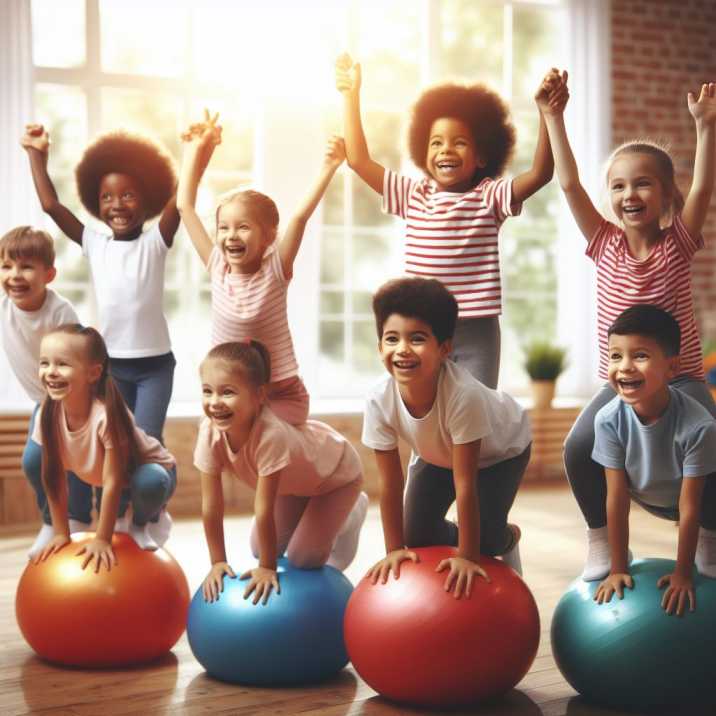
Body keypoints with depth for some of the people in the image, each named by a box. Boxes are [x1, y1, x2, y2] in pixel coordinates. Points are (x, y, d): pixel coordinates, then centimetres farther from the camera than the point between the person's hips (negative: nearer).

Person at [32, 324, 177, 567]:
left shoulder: (106, 413, -37)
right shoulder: (49, 413, -20)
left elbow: (113, 481, -31)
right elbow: (53, 477, -11)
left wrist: (102, 539, -26)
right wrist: (61, 533, -9)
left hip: (153, 471, -8)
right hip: (106, 477, 8)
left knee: (147, 482, -34)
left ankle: (144, 521, -2)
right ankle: (119, 517, 20)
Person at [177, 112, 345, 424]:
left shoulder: (275, 271, -12)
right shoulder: (218, 268, -4)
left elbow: (301, 215, -24)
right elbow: (185, 206, -1)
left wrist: (328, 168, -30)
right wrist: (195, 149, 3)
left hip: (281, 396, -3)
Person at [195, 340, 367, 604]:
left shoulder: (271, 433, -45)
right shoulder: (210, 431, -29)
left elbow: (264, 510, -36)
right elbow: (211, 506, -20)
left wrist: (267, 568, -27)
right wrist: (218, 562, -16)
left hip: (335, 471, -5)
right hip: (294, 479, 5)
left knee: (303, 558, -9)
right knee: (260, 549, 1)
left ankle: (349, 513, 18)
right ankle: (308, 515, 27)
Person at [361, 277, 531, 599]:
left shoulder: (463, 394, -45)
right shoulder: (379, 401, -33)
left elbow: (464, 484, -38)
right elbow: (390, 485, -21)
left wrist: (467, 557, -32)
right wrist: (395, 549, -17)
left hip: (500, 447, -4)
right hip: (438, 452, 4)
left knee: (485, 532, -18)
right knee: (417, 534, -7)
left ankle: (508, 539, 19)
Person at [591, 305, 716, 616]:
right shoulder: (609, 420, -30)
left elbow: (689, 506, -28)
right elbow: (616, 499, -21)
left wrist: (682, 575, -20)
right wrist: (618, 569, -16)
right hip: (649, 499, 4)